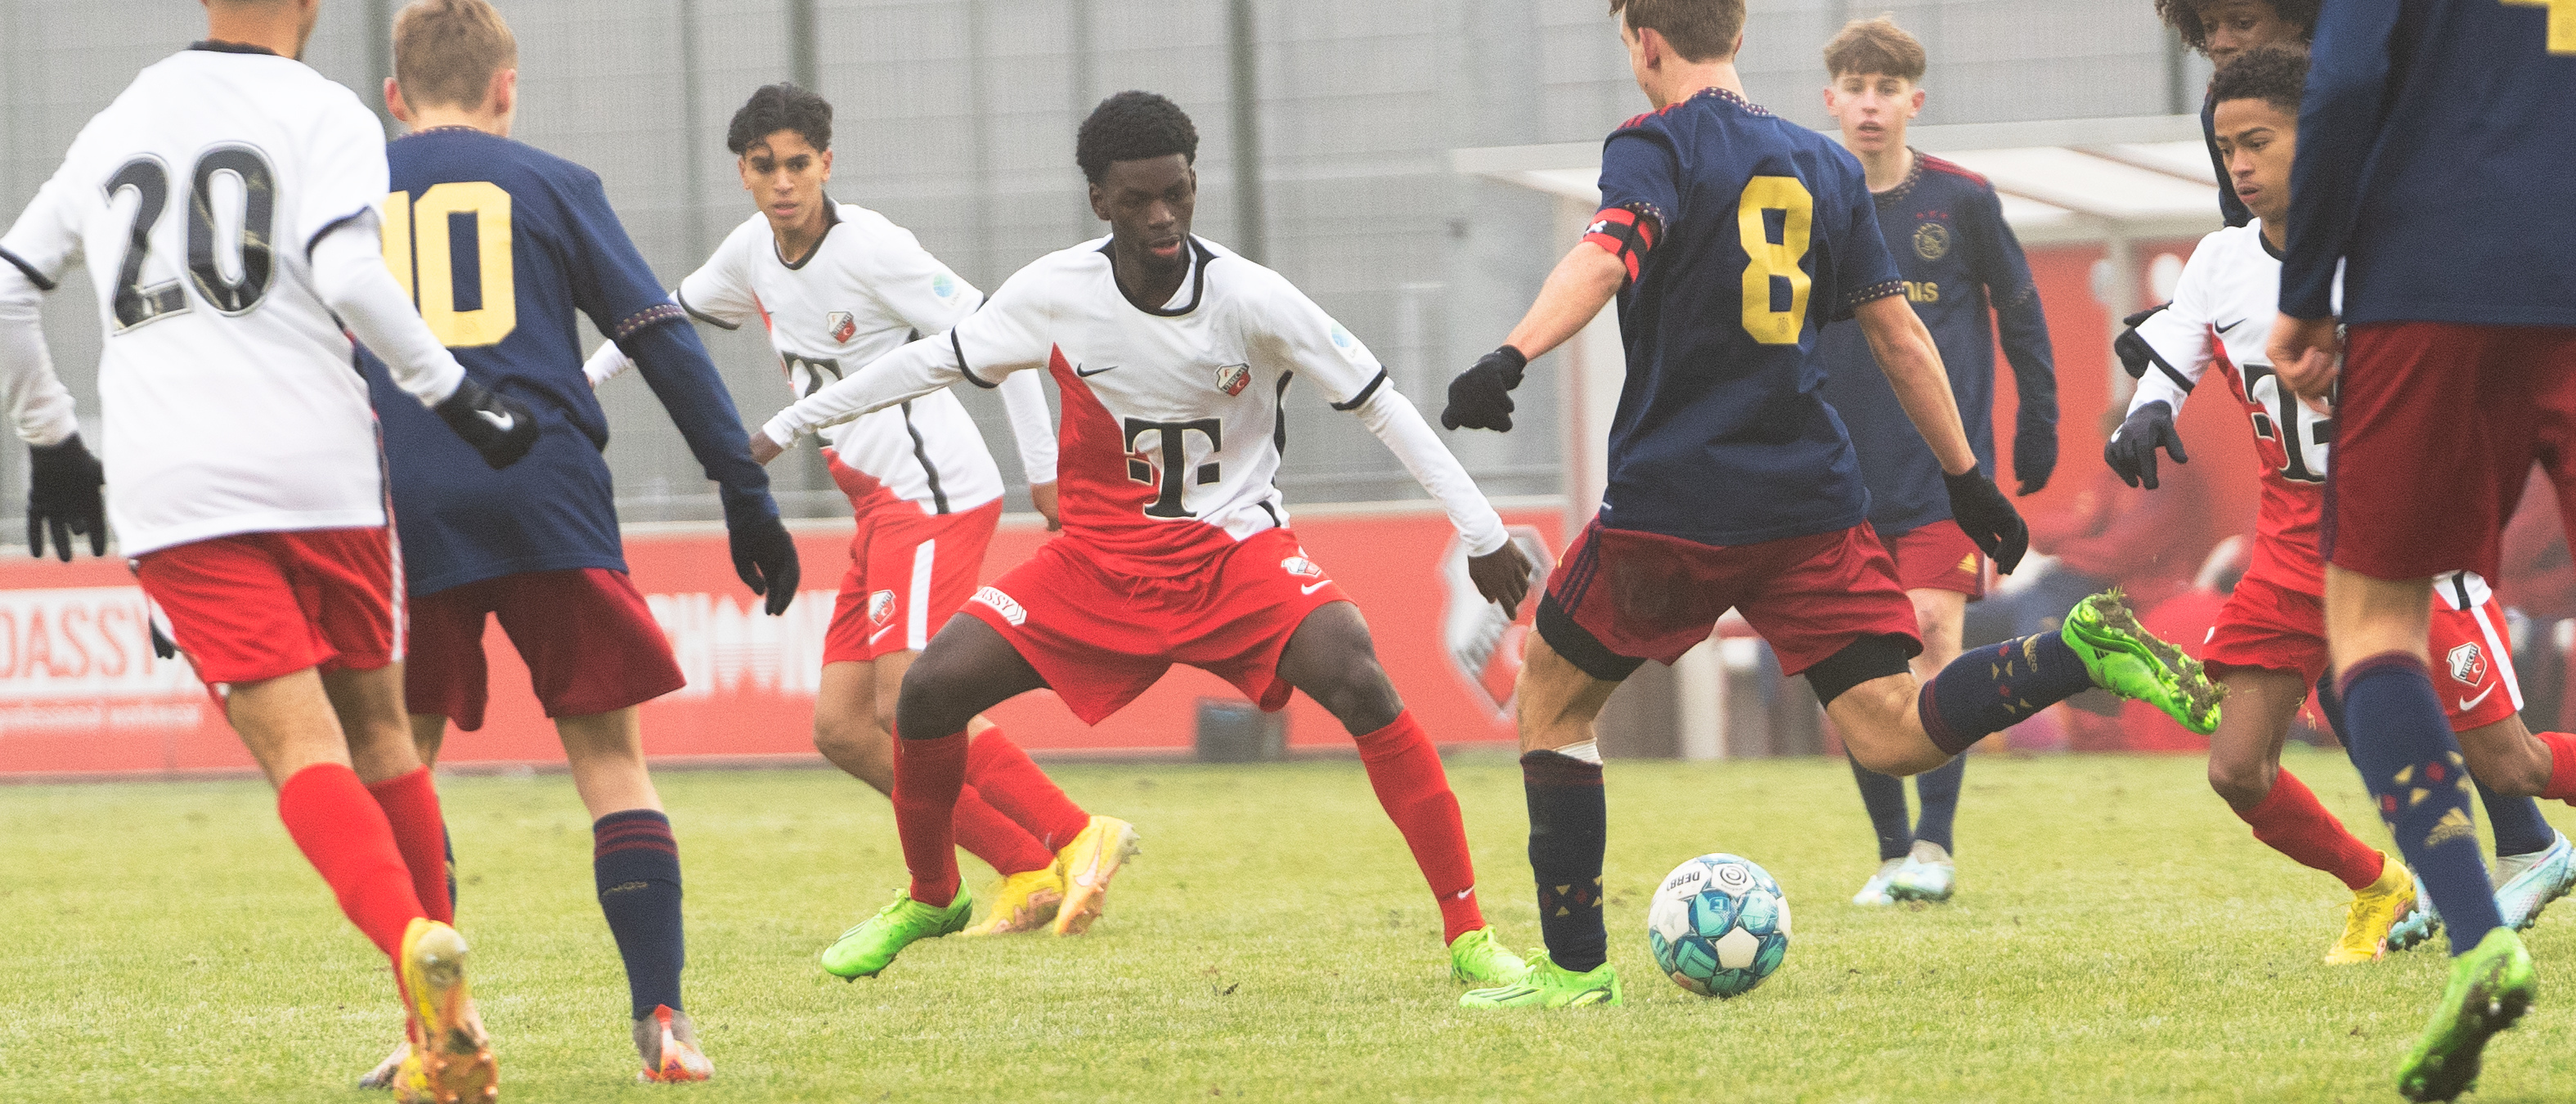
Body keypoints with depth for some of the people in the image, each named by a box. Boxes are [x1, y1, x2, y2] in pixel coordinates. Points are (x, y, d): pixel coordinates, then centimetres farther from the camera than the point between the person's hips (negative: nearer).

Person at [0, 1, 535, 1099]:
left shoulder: (112, 128, 19)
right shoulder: (322, 112, 4)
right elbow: (345, 269, -13)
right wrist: (454, 395, -6)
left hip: (170, 494, 1)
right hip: (319, 467, -1)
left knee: (299, 746, -8)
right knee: (376, 728, 14)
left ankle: (414, 944, -34)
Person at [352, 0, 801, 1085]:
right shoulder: (550, 184, 11)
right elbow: (664, 340, 6)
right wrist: (748, 494, 7)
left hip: (401, 507, 1)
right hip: (549, 498, -1)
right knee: (610, 755, 4)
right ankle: (661, 1014, -7)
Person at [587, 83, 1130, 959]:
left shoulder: (871, 249, -14)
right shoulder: (754, 252, 10)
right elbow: (677, 311, 32)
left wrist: (1045, 470, -12)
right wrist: (584, 376, 37)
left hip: (936, 492, -9)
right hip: (879, 505, 9)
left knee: (909, 707, -21)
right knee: (843, 728, 1)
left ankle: (1079, 837, -14)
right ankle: (1029, 874, 1)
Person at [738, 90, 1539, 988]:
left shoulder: (1252, 301, -16)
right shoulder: (1055, 293, -9)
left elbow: (1379, 404, -8)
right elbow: (934, 361, 7)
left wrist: (1480, 533, -9)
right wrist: (784, 429, 12)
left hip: (1236, 551, -3)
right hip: (1099, 559, 3)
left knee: (1359, 682, -29)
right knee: (931, 689, -10)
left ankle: (1467, 935, -23)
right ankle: (930, 896, 20)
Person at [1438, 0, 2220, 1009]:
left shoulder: (1656, 145, -2)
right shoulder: (1826, 166, 16)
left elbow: (1607, 254, -23)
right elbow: (1900, 337, 16)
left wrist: (1510, 359, -37)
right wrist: (1967, 476, 20)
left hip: (1676, 499, -5)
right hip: (1814, 501, 5)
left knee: (1552, 697, 14)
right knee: (1890, 735, 0)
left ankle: (1576, 967, 9)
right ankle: (2084, 654, -24)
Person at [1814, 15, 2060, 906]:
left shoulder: (1963, 200, -1)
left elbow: (2020, 313, 9)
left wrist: (2038, 425, 8)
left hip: (1946, 461, -2)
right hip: (1842, 468, 2)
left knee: (1933, 630, -16)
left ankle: (1935, 845, -13)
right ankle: (1892, 851, 13)